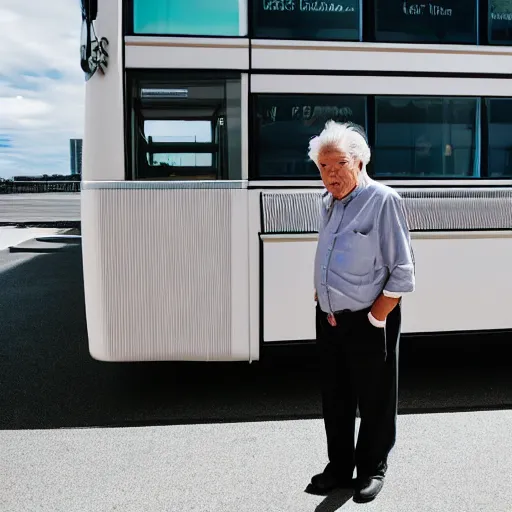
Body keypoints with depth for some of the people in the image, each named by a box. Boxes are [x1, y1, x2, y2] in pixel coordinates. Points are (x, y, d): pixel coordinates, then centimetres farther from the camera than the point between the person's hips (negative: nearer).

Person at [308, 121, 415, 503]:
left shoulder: (383, 200, -14)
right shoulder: (328, 202, 8)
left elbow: (402, 271, -15)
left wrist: (375, 319, -15)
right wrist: (321, 295, 14)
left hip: (369, 323, -7)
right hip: (328, 320, 7)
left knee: (374, 401, 10)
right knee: (334, 400, 16)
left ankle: (372, 469, 29)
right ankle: (339, 467, 33)